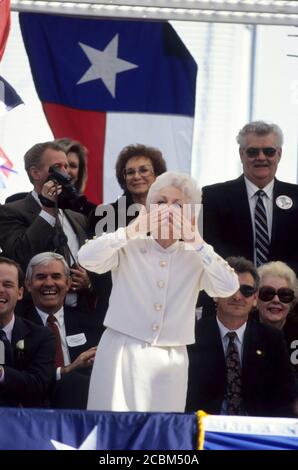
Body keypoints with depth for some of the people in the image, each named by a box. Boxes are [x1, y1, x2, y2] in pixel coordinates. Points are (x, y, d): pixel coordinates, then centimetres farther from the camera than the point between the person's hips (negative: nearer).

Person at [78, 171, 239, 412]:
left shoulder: (195, 259, 6)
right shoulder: (129, 249, 2)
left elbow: (229, 286, -10)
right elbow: (86, 258, -14)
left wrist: (197, 243, -10)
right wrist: (134, 230, -17)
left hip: (169, 362, 2)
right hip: (122, 354, -2)